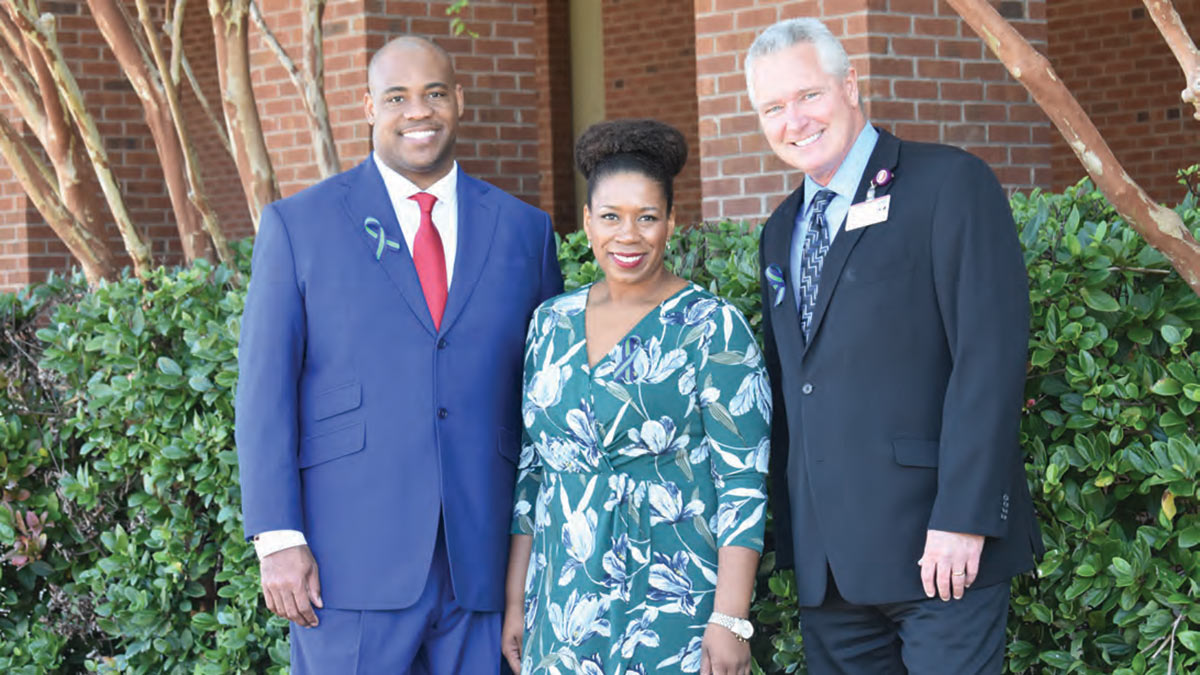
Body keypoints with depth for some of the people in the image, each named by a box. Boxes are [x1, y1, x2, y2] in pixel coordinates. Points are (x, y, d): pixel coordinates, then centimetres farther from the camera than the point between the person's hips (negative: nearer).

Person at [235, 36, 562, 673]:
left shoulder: (523, 230, 10)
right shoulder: (298, 225, 4)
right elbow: (264, 389, 0)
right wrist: (279, 540, -8)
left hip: (482, 566, 2)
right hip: (351, 563, -2)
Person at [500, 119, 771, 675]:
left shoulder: (711, 327, -6)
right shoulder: (551, 324, 8)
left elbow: (743, 484, -10)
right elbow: (530, 469, 13)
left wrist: (730, 619, -16)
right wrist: (516, 601, 10)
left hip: (673, 606, -4)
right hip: (564, 604, 4)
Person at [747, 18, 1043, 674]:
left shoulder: (951, 185, -5)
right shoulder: (781, 233, 18)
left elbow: (990, 355, -13)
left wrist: (963, 519, -18)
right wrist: (789, 531, 13)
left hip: (939, 547, -6)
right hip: (826, 562, 7)